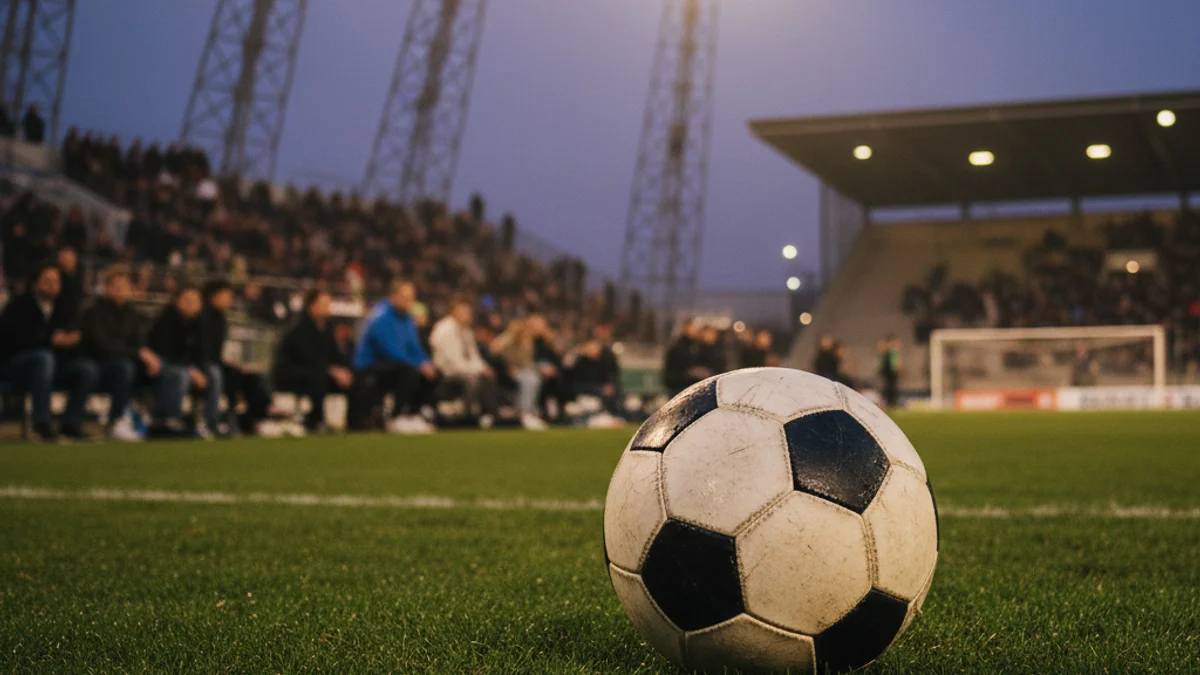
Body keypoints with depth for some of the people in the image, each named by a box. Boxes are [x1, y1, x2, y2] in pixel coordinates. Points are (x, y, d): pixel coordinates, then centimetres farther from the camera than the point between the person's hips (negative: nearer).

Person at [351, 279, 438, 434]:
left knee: (430, 373, -7)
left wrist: (426, 363, -8)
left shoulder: (407, 318, 11)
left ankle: (411, 416, -8)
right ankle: (397, 419, -24)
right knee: (410, 371, -31)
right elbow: (391, 352, -22)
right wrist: (420, 366, -21)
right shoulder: (382, 318, -16)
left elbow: (415, 349, 13)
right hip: (369, 371, -9)